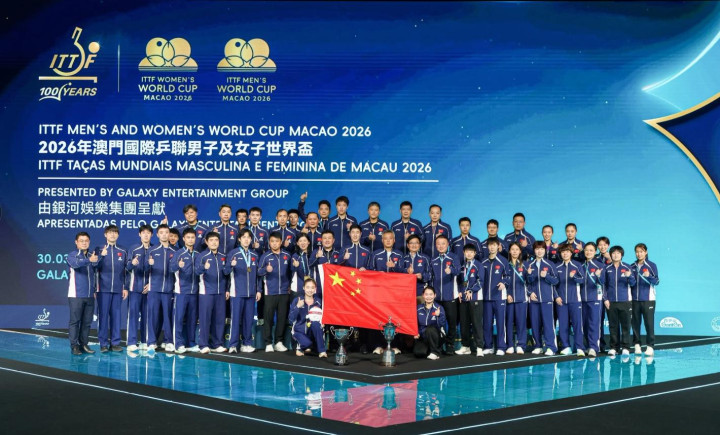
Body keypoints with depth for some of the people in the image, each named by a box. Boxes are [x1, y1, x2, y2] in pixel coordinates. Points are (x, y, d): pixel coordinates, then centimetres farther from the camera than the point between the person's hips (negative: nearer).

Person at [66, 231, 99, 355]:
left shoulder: (92, 255, 12)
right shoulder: (72, 255, -3)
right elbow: (75, 263, -27)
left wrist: (95, 289, 12)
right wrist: (89, 260, -43)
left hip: (90, 295, 5)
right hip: (76, 295, -5)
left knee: (87, 321, 8)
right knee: (75, 321, -2)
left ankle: (84, 344, 15)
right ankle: (74, 345, 3)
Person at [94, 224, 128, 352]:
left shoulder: (123, 251, 11)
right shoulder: (99, 250, 6)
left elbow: (125, 271, 12)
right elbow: (95, 268, -1)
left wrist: (125, 287, 8)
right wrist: (101, 256, -17)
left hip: (118, 289, 2)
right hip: (103, 289, -2)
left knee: (116, 316, 3)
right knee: (103, 315, -1)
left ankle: (115, 343, 9)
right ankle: (103, 343, 5)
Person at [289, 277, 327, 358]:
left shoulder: (318, 301, 3)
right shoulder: (297, 300, -4)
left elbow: (322, 318, 10)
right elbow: (291, 319, -13)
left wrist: (321, 322, -13)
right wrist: (298, 307, -26)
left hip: (313, 331, 2)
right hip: (299, 330, -2)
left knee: (316, 323, -32)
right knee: (307, 343, -32)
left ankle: (322, 351, -24)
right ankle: (300, 347, 5)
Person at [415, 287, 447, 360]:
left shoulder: (439, 308, -8)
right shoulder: (419, 308, 1)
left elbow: (442, 325, -19)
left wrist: (438, 316, -37)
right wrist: (416, 333, -6)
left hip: (435, 337, -2)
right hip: (423, 337, 2)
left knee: (430, 329, -35)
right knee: (418, 352, -26)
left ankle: (435, 352, -15)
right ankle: (428, 349, 10)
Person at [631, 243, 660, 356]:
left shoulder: (652, 265, 0)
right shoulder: (632, 267, 12)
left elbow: (657, 281, -9)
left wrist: (649, 276, -27)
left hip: (648, 300, -4)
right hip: (635, 300, 4)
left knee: (649, 323, -4)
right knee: (635, 323, 5)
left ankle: (650, 346, 0)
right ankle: (636, 345, 13)